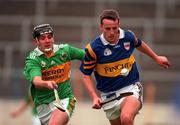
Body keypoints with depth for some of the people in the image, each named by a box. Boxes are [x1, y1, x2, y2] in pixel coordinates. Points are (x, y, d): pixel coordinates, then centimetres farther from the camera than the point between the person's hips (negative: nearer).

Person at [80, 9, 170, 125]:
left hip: (131, 88, -1)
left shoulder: (129, 36, -6)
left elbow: (139, 44, 19)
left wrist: (156, 58, 33)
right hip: (109, 95, 1)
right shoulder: (93, 48, -14)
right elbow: (86, 74, -2)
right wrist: (95, 97, -14)